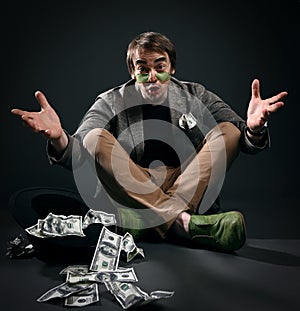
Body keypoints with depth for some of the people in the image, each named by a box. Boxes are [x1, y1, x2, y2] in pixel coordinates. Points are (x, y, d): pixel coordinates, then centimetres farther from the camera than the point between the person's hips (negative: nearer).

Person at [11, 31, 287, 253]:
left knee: (230, 131, -14)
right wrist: (58, 138, -34)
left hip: (193, 192, 1)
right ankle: (184, 224, -37)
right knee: (94, 138, -22)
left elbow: (247, 143, -1)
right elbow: (77, 157, -10)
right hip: (128, 194, -1)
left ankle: (146, 220, -29)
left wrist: (253, 129, -26)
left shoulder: (196, 96, 6)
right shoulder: (111, 103, 2)